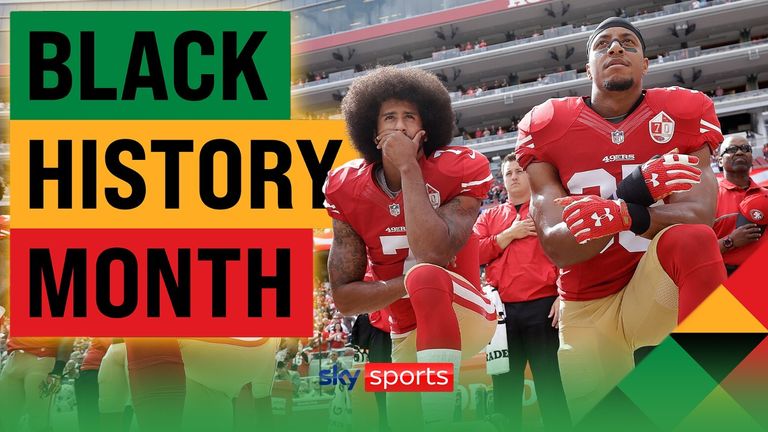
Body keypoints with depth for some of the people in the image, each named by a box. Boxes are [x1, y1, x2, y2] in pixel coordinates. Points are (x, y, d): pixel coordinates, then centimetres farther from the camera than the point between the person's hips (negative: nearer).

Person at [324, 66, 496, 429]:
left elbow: (434, 255, -34)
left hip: (465, 314, -5)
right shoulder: (348, 190, -6)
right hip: (409, 335, 5)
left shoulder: (457, 171, -16)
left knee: (425, 274, -35)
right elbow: (344, 298, -8)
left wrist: (409, 167, -27)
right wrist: (407, 284, -25)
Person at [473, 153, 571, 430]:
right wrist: (510, 234, -4)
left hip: (542, 306, -3)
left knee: (548, 381, -2)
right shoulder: (489, 217, 17)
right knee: (505, 385, 8)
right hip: (501, 310, 3)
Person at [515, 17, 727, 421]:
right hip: (588, 308, 1)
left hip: (657, 289, -1)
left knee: (692, 239, -33)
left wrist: (623, 215, -42)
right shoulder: (547, 128, -4)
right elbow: (555, 247, -14)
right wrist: (632, 193, -32)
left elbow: (698, 214, -20)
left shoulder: (681, 114, -5)